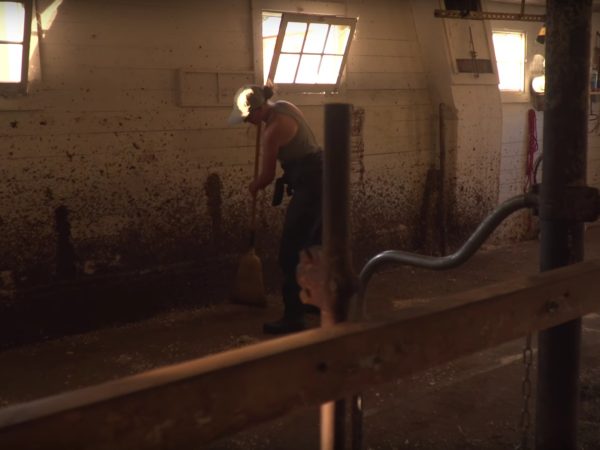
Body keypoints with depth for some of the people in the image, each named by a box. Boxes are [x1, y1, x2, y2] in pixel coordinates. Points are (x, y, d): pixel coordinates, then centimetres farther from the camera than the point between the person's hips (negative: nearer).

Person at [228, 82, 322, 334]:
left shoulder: (273, 130, -21)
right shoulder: (282, 106, 6)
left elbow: (267, 175, -10)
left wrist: (253, 187, 11)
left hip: (310, 186, -10)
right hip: (319, 180, 10)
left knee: (291, 253, -7)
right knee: (313, 245, 22)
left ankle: (293, 318, -6)